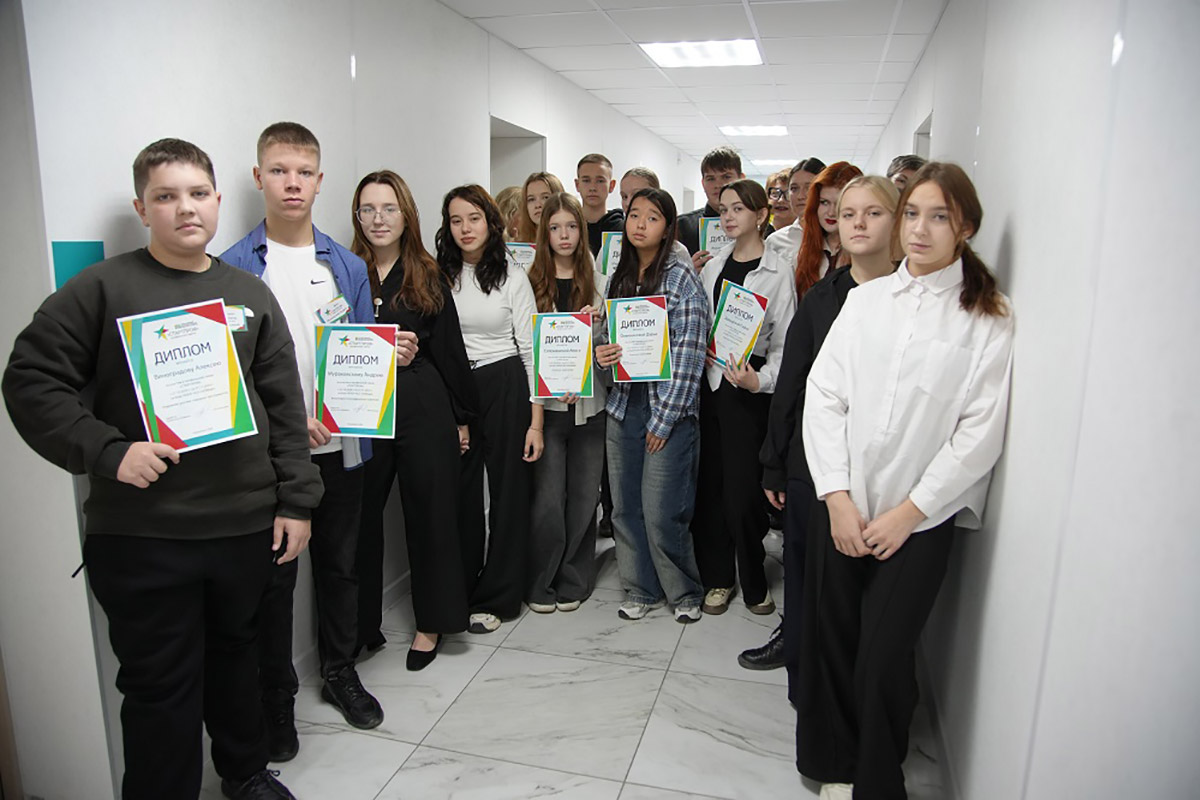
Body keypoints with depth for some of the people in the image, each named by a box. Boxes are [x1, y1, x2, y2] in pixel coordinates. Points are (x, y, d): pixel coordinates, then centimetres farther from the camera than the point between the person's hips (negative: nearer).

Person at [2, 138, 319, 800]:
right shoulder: (102, 288, -3)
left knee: (234, 652, 21)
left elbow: (285, 408, 6)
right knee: (160, 683, 7)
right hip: (140, 535, -3)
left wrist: (296, 501, 2)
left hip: (246, 526, 4)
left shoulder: (251, 295, 7)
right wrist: (107, 452, -17)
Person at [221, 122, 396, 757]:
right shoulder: (233, 269, -5)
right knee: (274, 577, 9)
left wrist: (389, 355, -14)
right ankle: (276, 697, 28)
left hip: (341, 447, 3)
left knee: (339, 565, 16)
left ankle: (340, 673, 36)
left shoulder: (348, 266, 6)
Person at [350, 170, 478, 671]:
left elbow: (450, 349, 6)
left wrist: (461, 417, 6)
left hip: (424, 409, 0)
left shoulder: (428, 278, 5)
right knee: (359, 515, 5)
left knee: (429, 512, 7)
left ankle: (431, 623, 24)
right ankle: (361, 625, 23)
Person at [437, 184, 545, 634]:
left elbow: (531, 350, -2)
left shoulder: (513, 277, 0)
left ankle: (497, 597, 19)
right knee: (459, 492, 7)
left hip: (505, 387, -2)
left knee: (508, 490, 4)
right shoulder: (438, 276, 5)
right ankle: (459, 592, 26)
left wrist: (536, 420, -7)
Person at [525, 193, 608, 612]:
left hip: (589, 404, 2)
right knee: (547, 501, -2)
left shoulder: (598, 283, 9)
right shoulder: (531, 283, 2)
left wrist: (594, 327, -10)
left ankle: (573, 582, 23)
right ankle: (540, 584, 16)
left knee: (583, 497, 7)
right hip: (546, 404, -2)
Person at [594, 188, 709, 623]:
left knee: (662, 512, -4)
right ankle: (642, 589, 27)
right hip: (623, 405, 6)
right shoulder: (617, 278, 11)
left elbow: (689, 353, -10)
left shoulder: (682, 277, -6)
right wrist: (599, 352, -4)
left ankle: (685, 592, 20)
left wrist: (664, 418, -13)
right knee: (625, 506, 8)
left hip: (668, 409, -5)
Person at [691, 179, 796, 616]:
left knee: (743, 488, -3)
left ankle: (754, 583, 18)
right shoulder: (713, 265, 11)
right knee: (709, 482, 7)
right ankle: (718, 577, 22)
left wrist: (760, 380, -20)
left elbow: (784, 343, -6)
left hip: (749, 389, -4)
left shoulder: (778, 272, -3)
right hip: (709, 382, 5)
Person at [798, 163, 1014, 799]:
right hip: (840, 508, 3)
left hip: (921, 519, -2)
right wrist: (837, 498, -6)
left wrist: (907, 513, -9)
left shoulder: (990, 318, -2)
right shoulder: (864, 299, 7)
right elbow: (823, 395, 1)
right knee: (830, 643, 10)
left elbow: (981, 433, -7)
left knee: (884, 660, 1)